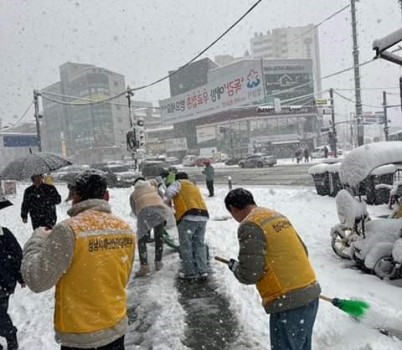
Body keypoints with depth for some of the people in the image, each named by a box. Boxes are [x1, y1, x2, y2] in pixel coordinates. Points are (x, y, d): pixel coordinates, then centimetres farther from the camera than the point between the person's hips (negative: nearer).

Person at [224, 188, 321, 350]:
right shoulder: (277, 215, 12)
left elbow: (249, 274, -17)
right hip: (311, 293, 9)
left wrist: (234, 267, 3)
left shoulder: (249, 226, -14)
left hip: (288, 302, -8)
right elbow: (302, 250, 17)